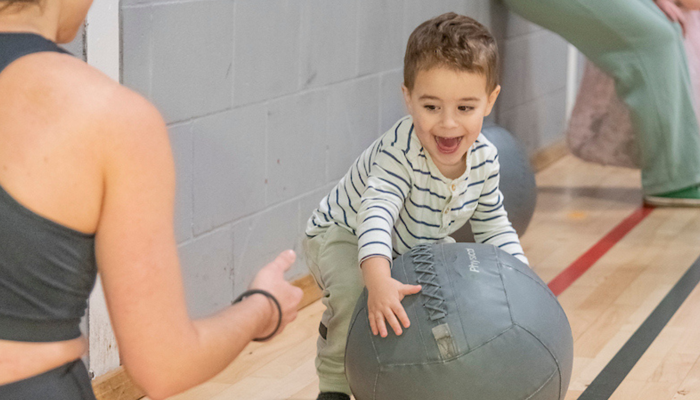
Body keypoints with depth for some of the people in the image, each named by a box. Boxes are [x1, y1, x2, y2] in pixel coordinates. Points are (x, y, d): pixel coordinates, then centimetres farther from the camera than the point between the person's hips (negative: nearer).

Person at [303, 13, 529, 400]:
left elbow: (493, 226, -4)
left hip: (419, 245, 6)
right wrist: (379, 279, -69)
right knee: (352, 291, -33)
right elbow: (377, 213, -52)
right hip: (342, 237, -6)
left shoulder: (485, 159, -18)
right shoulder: (400, 152, -39)